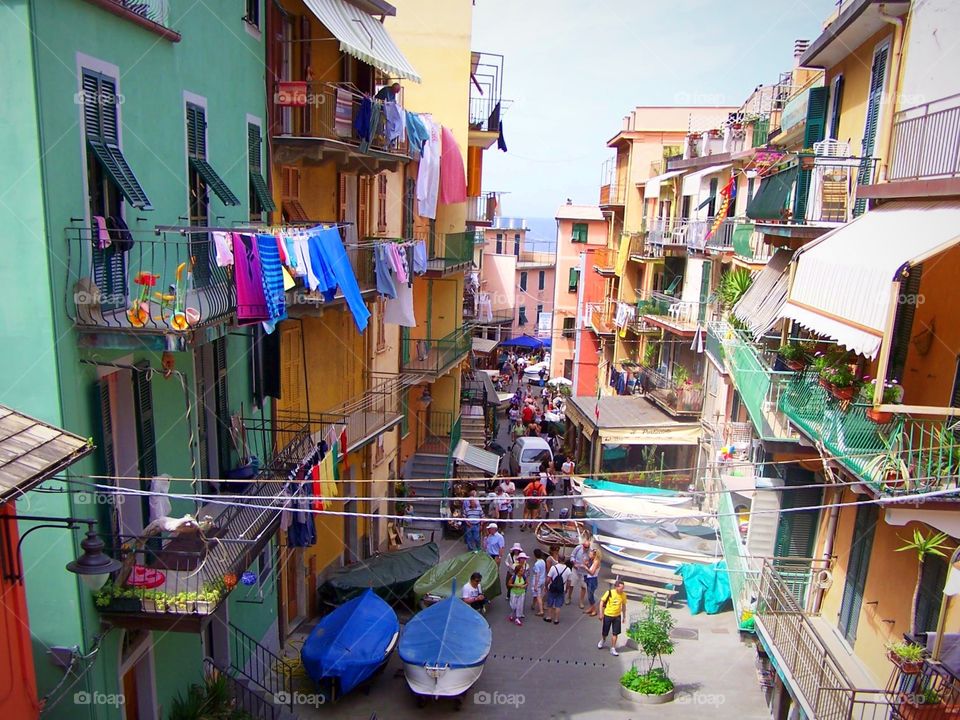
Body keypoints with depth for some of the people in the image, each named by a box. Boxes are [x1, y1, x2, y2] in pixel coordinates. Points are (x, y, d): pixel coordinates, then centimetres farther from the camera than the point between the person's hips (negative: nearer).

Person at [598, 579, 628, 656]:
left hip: (617, 616, 2)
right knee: (604, 632, 13)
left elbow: (623, 605, 7)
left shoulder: (623, 595, -8)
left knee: (615, 633, 3)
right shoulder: (609, 593, -19)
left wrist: (624, 616, 10)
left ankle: (613, 649, 18)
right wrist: (601, 613, -10)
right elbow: (602, 602, -10)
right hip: (607, 615, -2)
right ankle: (602, 640, 44)